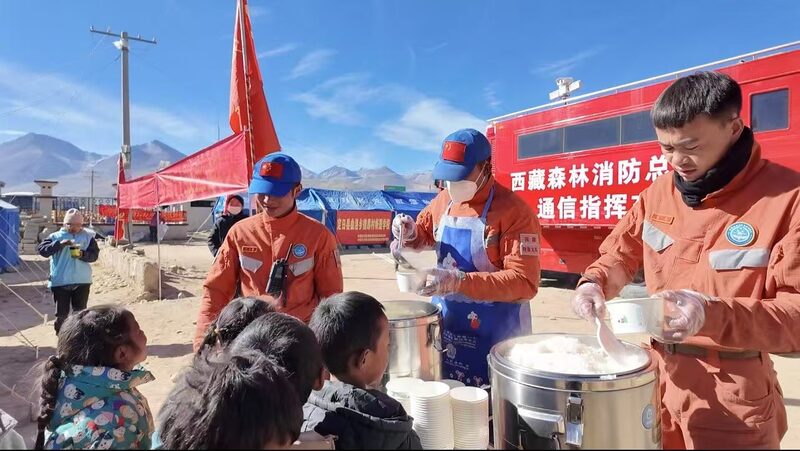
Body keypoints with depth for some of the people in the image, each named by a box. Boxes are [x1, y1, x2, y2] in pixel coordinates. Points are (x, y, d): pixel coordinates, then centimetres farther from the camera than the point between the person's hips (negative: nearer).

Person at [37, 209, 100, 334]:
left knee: (80, 312, 7)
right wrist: (60, 243, -22)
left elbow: (95, 254, 2)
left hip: (82, 281, 1)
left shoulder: (88, 236, 6)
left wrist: (82, 254, -18)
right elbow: (41, 249, -9)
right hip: (60, 281, -1)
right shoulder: (56, 236, 3)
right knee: (62, 313, 6)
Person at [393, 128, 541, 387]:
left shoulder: (515, 212, -18)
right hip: (446, 323, 6)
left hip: (495, 333, -6)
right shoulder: (443, 201, 3)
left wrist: (460, 281, -31)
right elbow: (425, 233, 22)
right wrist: (409, 232, -2)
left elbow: (524, 282, -22)